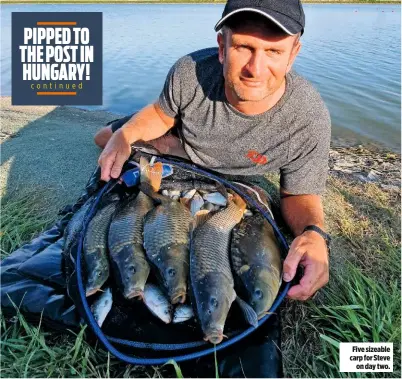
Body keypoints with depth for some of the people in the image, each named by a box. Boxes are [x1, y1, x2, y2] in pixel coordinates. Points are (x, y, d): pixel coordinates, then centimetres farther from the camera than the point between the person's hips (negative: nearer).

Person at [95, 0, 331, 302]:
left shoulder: (311, 122, -36)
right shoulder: (189, 72, -32)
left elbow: (299, 194, -22)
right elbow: (162, 113, -9)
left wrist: (313, 233, -44)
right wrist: (124, 135, -28)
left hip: (235, 181, -1)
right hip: (183, 148, 2)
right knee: (106, 138, 14)